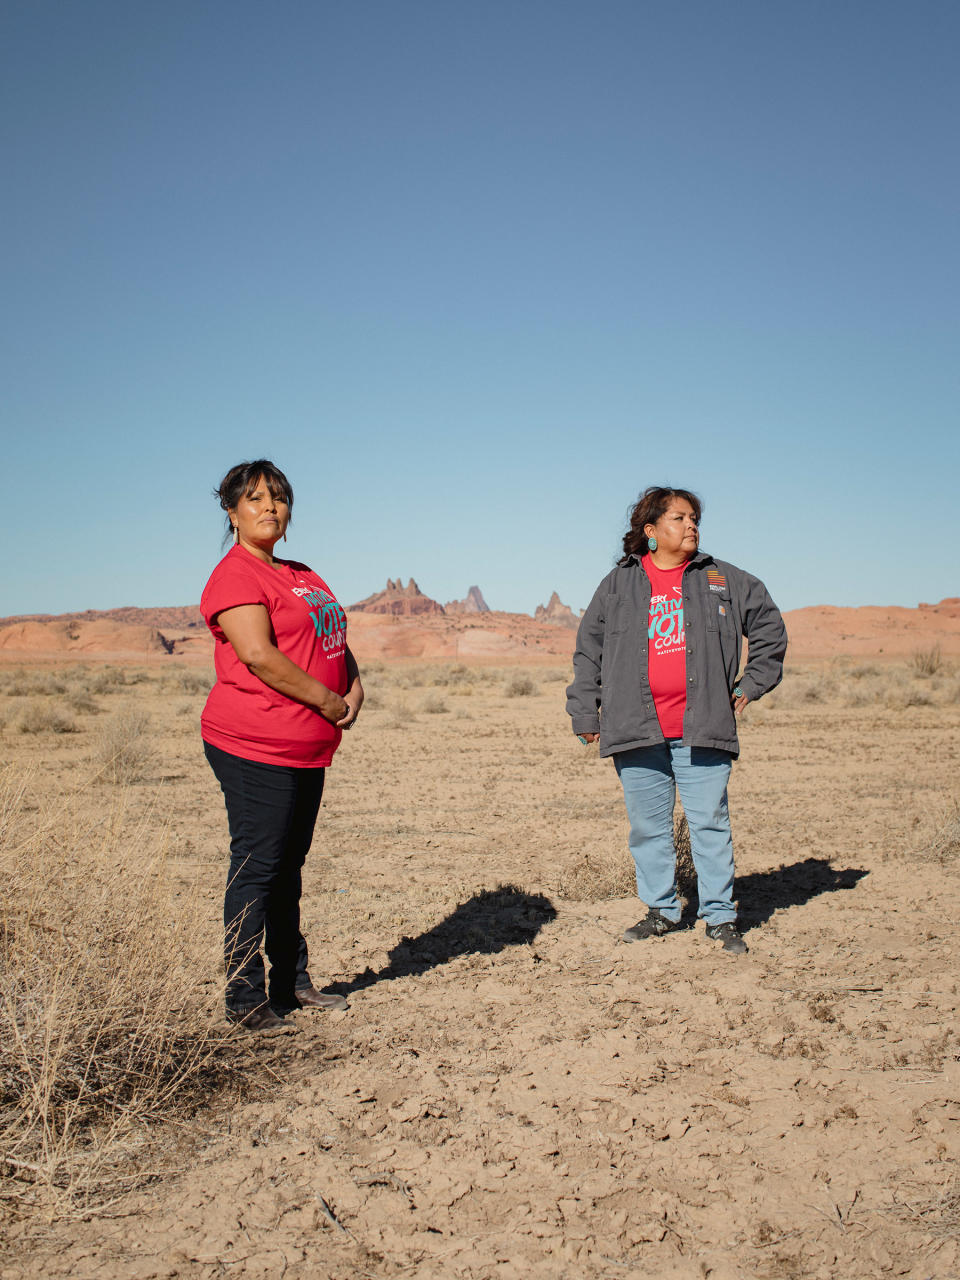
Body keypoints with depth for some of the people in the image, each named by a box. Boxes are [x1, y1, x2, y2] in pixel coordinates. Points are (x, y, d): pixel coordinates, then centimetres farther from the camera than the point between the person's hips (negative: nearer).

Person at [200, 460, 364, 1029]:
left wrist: (355, 686, 2)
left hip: (308, 749, 9)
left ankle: (293, 982, 25)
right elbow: (258, 655, -20)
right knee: (257, 868, -4)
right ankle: (245, 997, 6)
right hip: (256, 747, -9)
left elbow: (335, 641, 23)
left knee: (288, 869, 15)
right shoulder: (235, 576, -9)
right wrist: (328, 701, -15)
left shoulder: (303, 576, 20)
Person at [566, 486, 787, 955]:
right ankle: (661, 911, 23)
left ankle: (720, 917, 13)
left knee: (710, 823, 0)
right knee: (648, 827, 8)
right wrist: (586, 714, 9)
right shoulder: (618, 585, 9)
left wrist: (752, 685, 14)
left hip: (702, 727, -1)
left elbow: (769, 626, 19)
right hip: (636, 730, 1)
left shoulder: (722, 580, 9)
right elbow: (588, 650, 13)